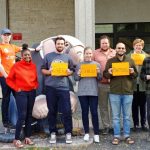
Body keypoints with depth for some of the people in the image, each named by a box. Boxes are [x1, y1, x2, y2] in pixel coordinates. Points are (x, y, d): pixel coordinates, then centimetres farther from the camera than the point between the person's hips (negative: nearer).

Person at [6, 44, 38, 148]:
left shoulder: (33, 66, 6)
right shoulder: (16, 66, -7)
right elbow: (9, 79, -2)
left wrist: (36, 86, 3)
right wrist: (16, 88, -9)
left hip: (32, 92, 5)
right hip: (21, 93, -5)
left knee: (29, 115, 10)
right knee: (22, 116, -10)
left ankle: (27, 137, 19)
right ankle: (16, 139, -1)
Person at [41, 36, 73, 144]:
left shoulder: (67, 57, 9)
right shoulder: (48, 56, 7)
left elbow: (72, 70, 11)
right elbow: (43, 70, 8)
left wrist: (69, 72, -10)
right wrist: (49, 72, -12)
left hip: (63, 87, 0)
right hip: (50, 87, 0)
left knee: (67, 111, -3)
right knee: (52, 111, 7)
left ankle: (68, 133, 7)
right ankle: (53, 133, 17)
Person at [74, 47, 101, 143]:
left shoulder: (97, 64, 6)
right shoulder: (79, 65, 7)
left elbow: (100, 79, 5)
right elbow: (75, 78, 7)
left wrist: (98, 73, -14)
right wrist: (78, 75, -13)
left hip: (93, 92, -1)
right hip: (82, 92, 1)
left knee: (94, 112, -2)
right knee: (84, 112, 6)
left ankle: (96, 134, 6)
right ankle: (86, 133, 16)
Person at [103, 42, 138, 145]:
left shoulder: (130, 60, 9)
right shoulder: (110, 61, 6)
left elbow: (136, 75, 12)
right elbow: (105, 75, 6)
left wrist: (132, 72, -10)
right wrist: (109, 73, -15)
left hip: (128, 92, 1)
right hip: (114, 92, -1)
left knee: (127, 116, 7)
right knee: (116, 116, 4)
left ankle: (127, 136, 16)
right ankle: (116, 136, 12)